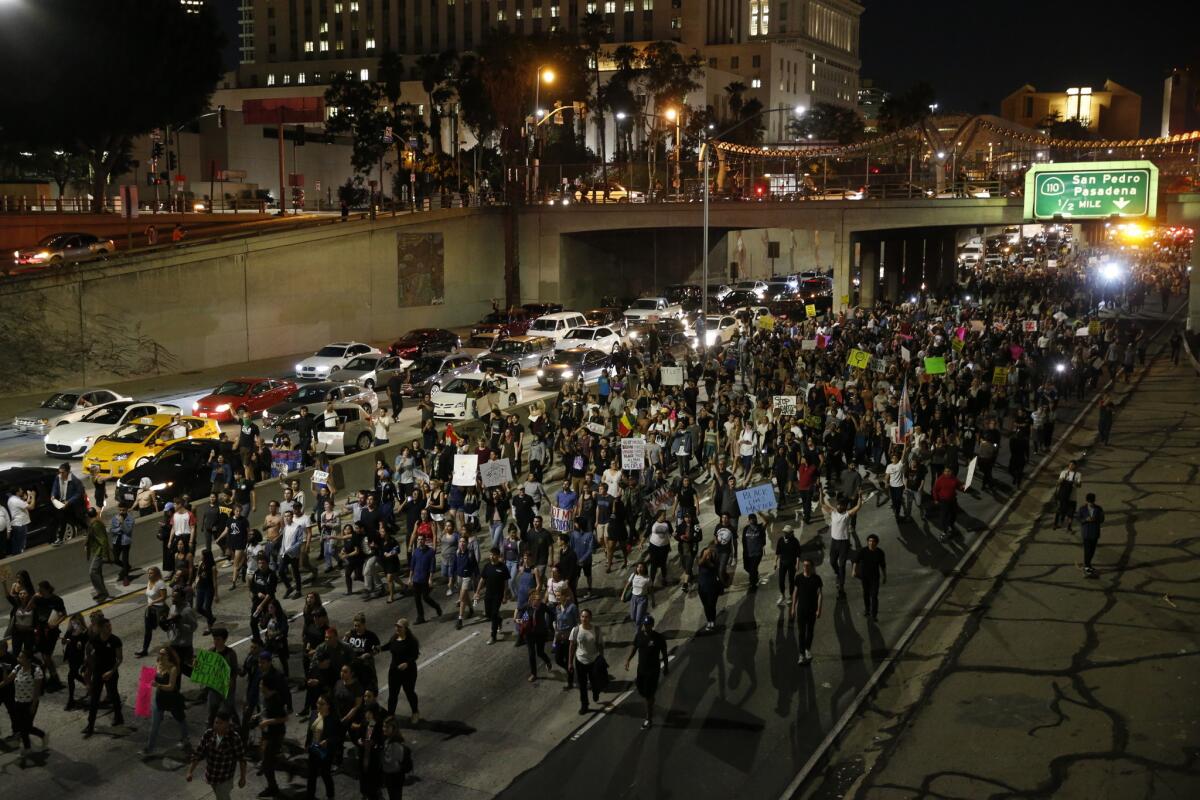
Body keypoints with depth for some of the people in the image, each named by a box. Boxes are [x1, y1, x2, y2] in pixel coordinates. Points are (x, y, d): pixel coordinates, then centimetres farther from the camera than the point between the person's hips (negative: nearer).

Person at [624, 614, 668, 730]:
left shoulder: (659, 638, -16)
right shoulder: (639, 635, -3)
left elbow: (664, 654, -6)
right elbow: (634, 649, 7)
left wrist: (665, 668, 0)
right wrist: (628, 660, -5)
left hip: (653, 670, -5)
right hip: (641, 668, 5)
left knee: (649, 695, -1)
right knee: (641, 691, 15)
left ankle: (649, 719, 13)